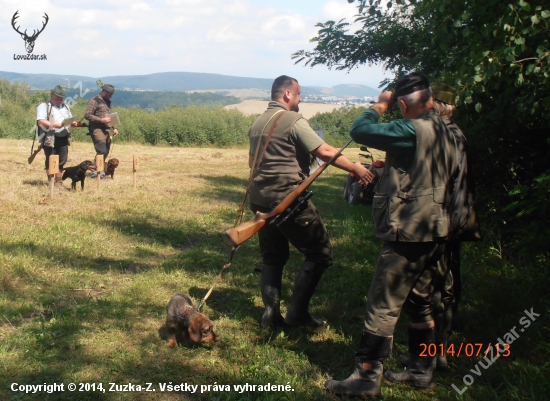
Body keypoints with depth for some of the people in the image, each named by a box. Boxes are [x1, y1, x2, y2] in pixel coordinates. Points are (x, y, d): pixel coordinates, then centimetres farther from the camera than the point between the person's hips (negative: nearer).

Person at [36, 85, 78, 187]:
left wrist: (73, 123, 4)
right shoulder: (44, 106, -2)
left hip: (63, 138, 6)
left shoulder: (65, 107, 20)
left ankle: (59, 180, 18)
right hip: (50, 138, -6)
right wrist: (54, 125, -26)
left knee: (62, 160, 8)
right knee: (50, 161, 0)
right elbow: (40, 121, -13)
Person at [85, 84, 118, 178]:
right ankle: (95, 171, -6)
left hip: (106, 130, 8)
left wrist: (114, 128, 16)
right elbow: (87, 115, -13)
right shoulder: (94, 101, -7)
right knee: (101, 151, -14)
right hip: (97, 130, -8)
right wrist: (101, 120, -19)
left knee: (106, 152, 5)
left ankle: (100, 170, 13)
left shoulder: (107, 102, 19)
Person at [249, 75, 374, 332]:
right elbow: (325, 152, -15)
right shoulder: (293, 121, -10)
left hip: (260, 199, 8)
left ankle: (271, 313, 16)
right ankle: (298, 312, 0)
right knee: (320, 253, 1)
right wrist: (356, 168, -8)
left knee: (272, 257, 17)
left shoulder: (257, 123, 14)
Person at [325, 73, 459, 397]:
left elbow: (359, 130, -18)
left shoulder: (412, 130, -18)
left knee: (383, 305, -3)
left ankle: (367, 377, 2)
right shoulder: (445, 132, 9)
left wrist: (380, 105, 0)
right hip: (434, 232, 9)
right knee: (418, 300, 18)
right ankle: (422, 370, 27)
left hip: (408, 234, -9)